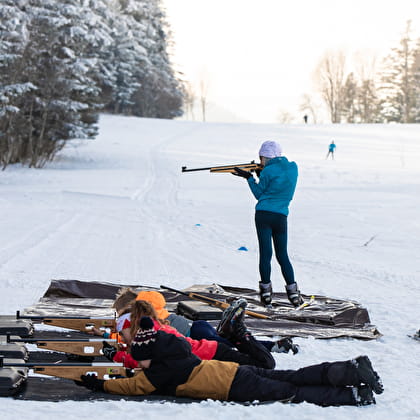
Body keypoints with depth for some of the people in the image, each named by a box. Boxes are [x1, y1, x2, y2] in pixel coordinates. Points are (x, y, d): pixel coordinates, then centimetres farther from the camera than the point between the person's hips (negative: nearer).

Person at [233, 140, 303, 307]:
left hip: (263, 215, -4)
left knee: (265, 253, -1)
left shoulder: (268, 172, -8)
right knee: (282, 255, 11)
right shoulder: (293, 167, 8)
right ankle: (293, 291, 5)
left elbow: (259, 194, 3)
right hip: (281, 216, 4)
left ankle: (266, 291, 1)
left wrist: (249, 178, 13)